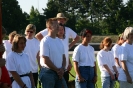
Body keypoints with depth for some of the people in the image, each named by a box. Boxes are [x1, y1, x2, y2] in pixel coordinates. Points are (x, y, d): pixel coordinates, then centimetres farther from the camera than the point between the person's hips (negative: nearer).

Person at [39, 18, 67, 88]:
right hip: (48, 72, -7)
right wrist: (57, 70, -10)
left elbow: (63, 57, 16)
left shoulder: (59, 41, 13)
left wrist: (62, 69, -1)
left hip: (59, 73, 7)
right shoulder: (45, 41, -11)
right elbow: (45, 60, -15)